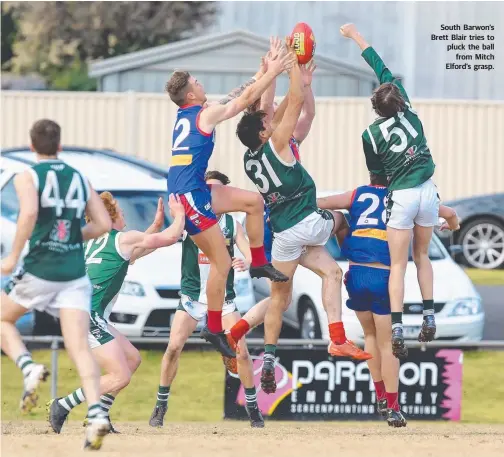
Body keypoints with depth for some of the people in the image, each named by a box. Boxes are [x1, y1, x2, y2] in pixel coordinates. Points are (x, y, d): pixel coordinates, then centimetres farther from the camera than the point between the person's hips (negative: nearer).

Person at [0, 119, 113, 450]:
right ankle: (96, 413, -23)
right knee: (80, 347, -5)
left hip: (39, 270, -3)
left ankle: (28, 367, -5)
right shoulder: (79, 178, 13)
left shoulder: (28, 177, -1)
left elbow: (29, 213, -20)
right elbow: (104, 224, 10)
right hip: (75, 273, 3)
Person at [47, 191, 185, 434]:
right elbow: (172, 236, 2)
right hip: (87, 317, -9)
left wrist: (155, 226, 35)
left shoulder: (92, 242, 19)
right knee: (120, 377, -11)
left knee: (133, 358, 17)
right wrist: (179, 214, 21)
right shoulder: (124, 238, -4)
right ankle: (61, 407, -10)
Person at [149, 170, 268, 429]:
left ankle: (253, 410, 6)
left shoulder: (232, 224, 1)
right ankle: (160, 407, 0)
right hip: (192, 296, -1)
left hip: (223, 297, 1)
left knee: (241, 350, -8)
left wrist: (246, 264, -28)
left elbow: (251, 256, -6)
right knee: (174, 347, -14)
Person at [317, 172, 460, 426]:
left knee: (370, 335, 22)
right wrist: (453, 225, 42)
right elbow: (449, 213, 19)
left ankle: (381, 397, 21)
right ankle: (392, 408, 2)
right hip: (385, 275, -2)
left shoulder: (357, 195, 13)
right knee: (387, 343, 5)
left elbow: (316, 204, 10)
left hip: (356, 273, 2)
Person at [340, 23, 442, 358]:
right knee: (422, 256, 20)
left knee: (398, 265, -1)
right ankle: (429, 320, 15)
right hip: (428, 192, 3)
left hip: (401, 197, -3)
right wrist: (356, 36, 16)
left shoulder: (371, 135, -6)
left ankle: (397, 331, -13)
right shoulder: (409, 112, 0)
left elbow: (376, 173, 5)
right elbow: (383, 69, 9)